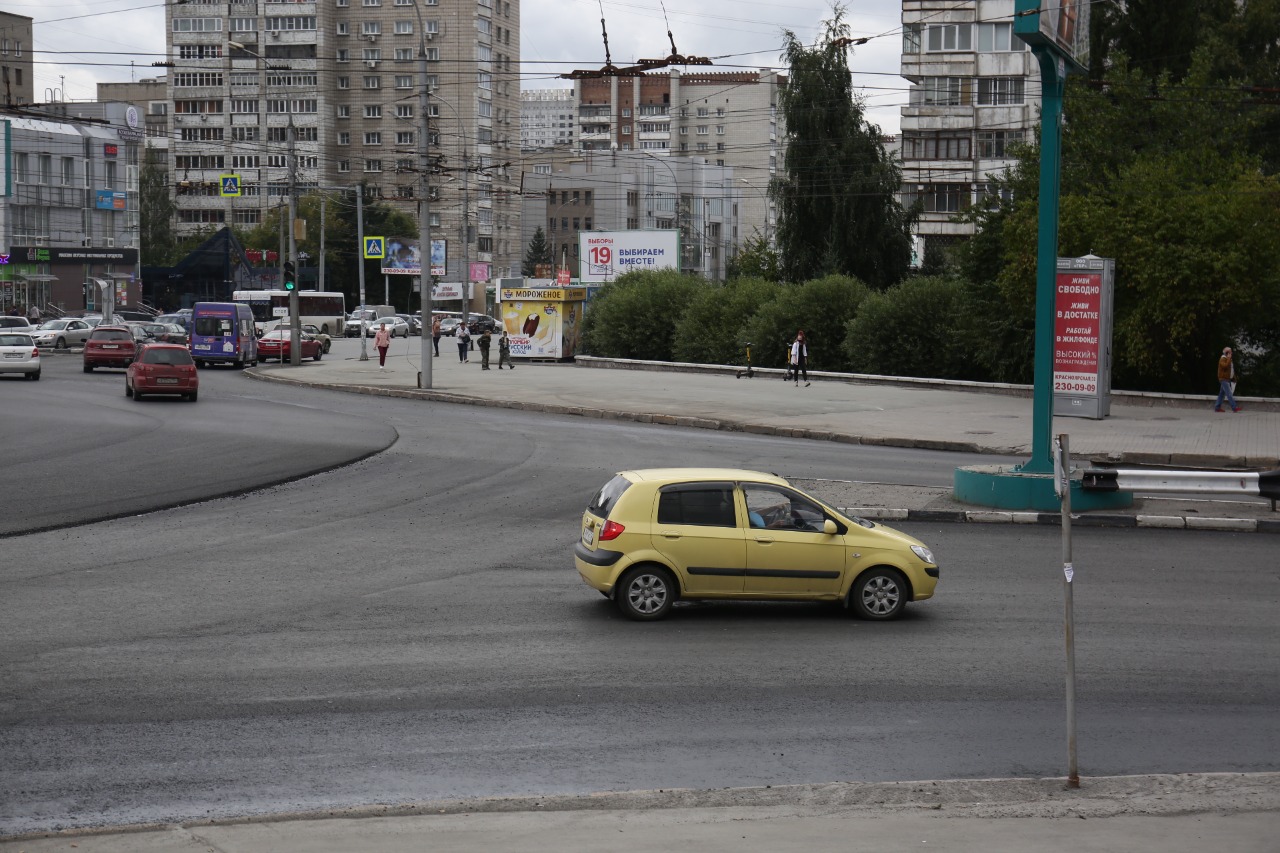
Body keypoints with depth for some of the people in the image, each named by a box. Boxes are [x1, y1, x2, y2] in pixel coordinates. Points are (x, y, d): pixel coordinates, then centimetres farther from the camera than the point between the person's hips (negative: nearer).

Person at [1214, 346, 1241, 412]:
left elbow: (1232, 370, 23)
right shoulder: (1222, 359, -11)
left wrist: (1234, 378, 20)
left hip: (1228, 379, 10)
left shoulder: (1228, 359, 19)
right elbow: (1225, 366, -30)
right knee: (1229, 394, -14)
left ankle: (1217, 407, 14)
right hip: (1224, 379, -10)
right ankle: (1234, 408, -19)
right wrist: (1229, 359, -21)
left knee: (1222, 394, 10)